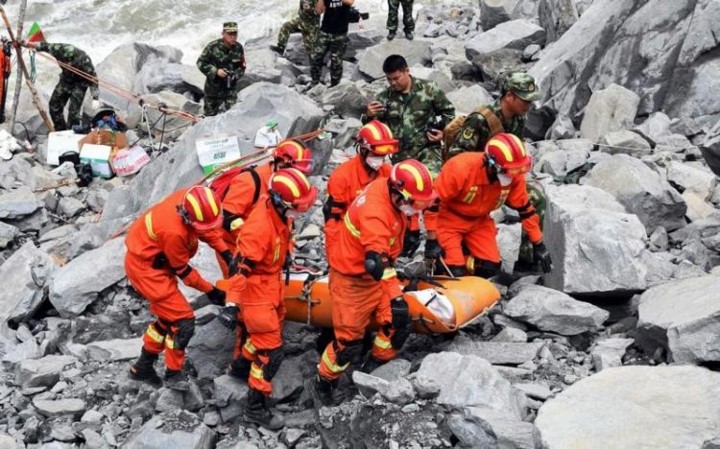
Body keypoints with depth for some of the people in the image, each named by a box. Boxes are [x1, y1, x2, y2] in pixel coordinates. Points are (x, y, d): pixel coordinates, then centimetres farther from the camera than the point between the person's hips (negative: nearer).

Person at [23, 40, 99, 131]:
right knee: (54, 105, 8)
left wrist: (95, 99, -39)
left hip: (79, 83, -5)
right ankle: (60, 130, 29)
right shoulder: (58, 49, -29)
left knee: (73, 110, -14)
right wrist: (28, 43, -2)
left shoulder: (84, 60, -37)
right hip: (66, 79, 5)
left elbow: (93, 79, -31)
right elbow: (45, 45, -8)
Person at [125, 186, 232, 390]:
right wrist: (210, 291, -9)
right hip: (146, 268, -9)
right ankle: (173, 374, 11)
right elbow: (182, 270, -20)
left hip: (157, 260, 9)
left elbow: (206, 227, 2)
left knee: (169, 316, 19)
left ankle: (143, 367, 34)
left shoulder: (189, 198, -19)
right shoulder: (174, 232, -37)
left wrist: (226, 252, -10)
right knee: (183, 320, -7)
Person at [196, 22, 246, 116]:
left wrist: (235, 75, -12)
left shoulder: (238, 48, -4)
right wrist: (216, 71, -22)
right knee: (210, 113, 12)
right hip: (214, 86, -2)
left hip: (231, 88, 2)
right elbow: (201, 63, -11)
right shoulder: (213, 47, -16)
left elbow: (242, 67, 8)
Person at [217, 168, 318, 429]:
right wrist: (232, 305, -35)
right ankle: (255, 407, 9)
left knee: (273, 327, 28)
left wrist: (285, 258, 30)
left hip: (272, 280, 9)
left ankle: (241, 365, 51)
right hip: (256, 287, -9)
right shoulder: (259, 227, -34)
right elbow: (240, 267, -33)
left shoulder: (279, 211, -8)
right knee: (271, 350, -4)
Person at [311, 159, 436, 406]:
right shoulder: (374, 213, -36)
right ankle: (322, 384, 22)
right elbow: (376, 262, -48)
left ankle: (372, 370, 26)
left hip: (377, 271, 8)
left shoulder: (389, 188, -10)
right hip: (352, 279, -8)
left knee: (399, 321, 6)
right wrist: (395, 295, -57)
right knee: (350, 339, -1)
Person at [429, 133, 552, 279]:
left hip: (479, 221, 5)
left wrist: (538, 244, -1)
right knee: (456, 271, -17)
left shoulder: (515, 175, -18)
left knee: (491, 267, -9)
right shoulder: (461, 169, -34)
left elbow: (524, 208, -5)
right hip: (449, 218, -5)